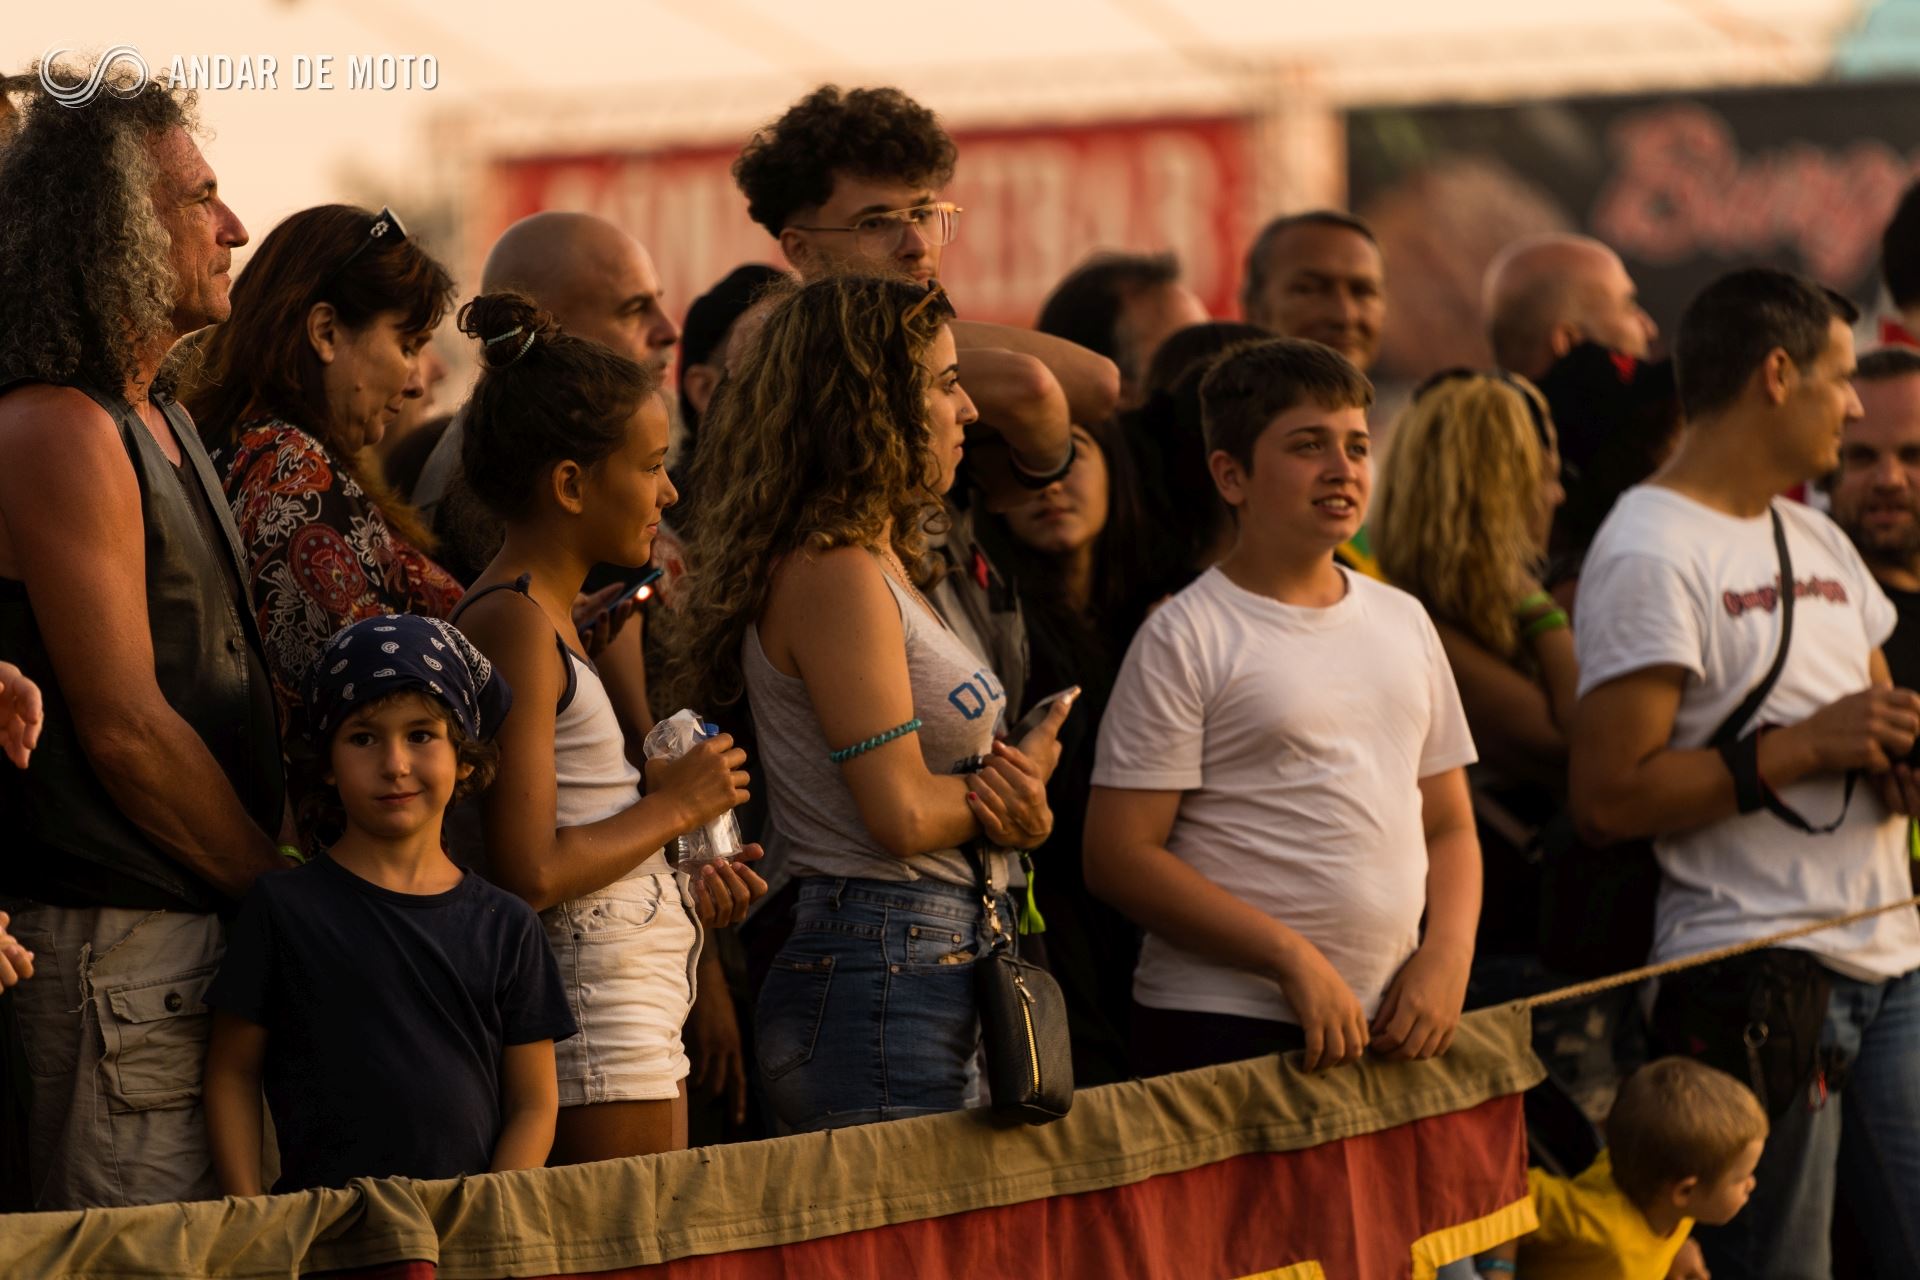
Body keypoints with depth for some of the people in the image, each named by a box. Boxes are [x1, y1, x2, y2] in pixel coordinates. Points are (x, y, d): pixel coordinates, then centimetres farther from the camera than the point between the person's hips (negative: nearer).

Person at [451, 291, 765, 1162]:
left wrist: (679, 893, 8)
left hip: (641, 1016, 10)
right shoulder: (514, 624, -13)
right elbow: (525, 873, -21)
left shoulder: (556, 621, 18)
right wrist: (675, 806, -9)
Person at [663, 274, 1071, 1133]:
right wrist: (1022, 780, 2)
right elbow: (903, 812, -17)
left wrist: (1018, 805, -8)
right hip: (883, 983, -9)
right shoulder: (833, 576, -13)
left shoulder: (887, 568, 18)